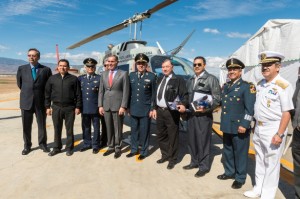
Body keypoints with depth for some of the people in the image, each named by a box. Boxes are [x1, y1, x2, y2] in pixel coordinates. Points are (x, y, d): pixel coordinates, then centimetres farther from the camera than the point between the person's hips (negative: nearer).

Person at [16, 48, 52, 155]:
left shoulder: (46, 70, -2)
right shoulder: (21, 69, 4)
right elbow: (19, 83, 16)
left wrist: (44, 96, 8)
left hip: (40, 102, -1)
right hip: (26, 101, 1)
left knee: (42, 125, 9)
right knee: (26, 125, 9)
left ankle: (42, 144, 25)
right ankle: (27, 146, 23)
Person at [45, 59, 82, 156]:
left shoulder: (74, 79, 0)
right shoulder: (52, 78, 7)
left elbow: (78, 94, 0)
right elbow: (47, 93, 9)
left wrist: (78, 107, -4)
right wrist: (48, 106, 5)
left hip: (69, 108, -2)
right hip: (56, 107, 2)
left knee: (69, 129, 7)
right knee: (57, 129, 10)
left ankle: (69, 148, 19)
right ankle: (57, 148, 23)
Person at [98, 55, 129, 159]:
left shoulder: (123, 74, -4)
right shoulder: (104, 74, 10)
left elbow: (126, 91, -7)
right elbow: (101, 91, 10)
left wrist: (123, 106, -13)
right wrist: (100, 105, 3)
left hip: (118, 105, -4)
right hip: (106, 105, 4)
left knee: (118, 128, 5)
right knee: (109, 128, 12)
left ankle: (118, 148, 20)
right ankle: (111, 147, 26)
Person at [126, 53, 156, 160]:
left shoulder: (152, 76, -4)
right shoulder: (131, 75, 7)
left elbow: (154, 94, -3)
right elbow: (129, 92, 10)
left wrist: (152, 109, -7)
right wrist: (128, 106, 7)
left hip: (145, 109, -3)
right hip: (133, 108, 4)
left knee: (144, 131, 6)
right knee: (134, 130, 13)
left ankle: (144, 151, 22)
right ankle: (134, 149, 28)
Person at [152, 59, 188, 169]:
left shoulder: (178, 80, -5)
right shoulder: (160, 79, 15)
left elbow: (184, 95, -10)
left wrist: (183, 105, -29)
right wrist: (155, 108, 15)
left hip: (171, 112, -7)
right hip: (160, 111, 7)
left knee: (172, 136, 3)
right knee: (161, 135, 15)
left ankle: (172, 159, 18)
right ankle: (165, 155, 33)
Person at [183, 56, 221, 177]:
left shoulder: (211, 79, -4)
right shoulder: (190, 80, 14)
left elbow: (217, 98, -9)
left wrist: (206, 108, -20)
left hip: (204, 115, -6)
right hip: (191, 114, 6)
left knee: (203, 141, 2)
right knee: (192, 140, 13)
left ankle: (204, 166, 16)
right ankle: (194, 162, 30)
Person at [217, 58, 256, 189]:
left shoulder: (247, 87, -8)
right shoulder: (225, 86, 13)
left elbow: (250, 108, -13)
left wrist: (244, 125, -19)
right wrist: (223, 123, 11)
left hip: (239, 126, -7)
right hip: (226, 126, 7)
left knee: (240, 153, 7)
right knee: (227, 151, 18)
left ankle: (240, 178, 22)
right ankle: (229, 172, 37)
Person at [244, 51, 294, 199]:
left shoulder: (283, 86, -15)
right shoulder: (260, 84, 8)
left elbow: (286, 113, -18)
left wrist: (279, 134, -21)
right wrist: (256, 126, 16)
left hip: (273, 129, -7)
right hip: (258, 128, 8)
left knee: (271, 164, 5)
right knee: (260, 161, 19)